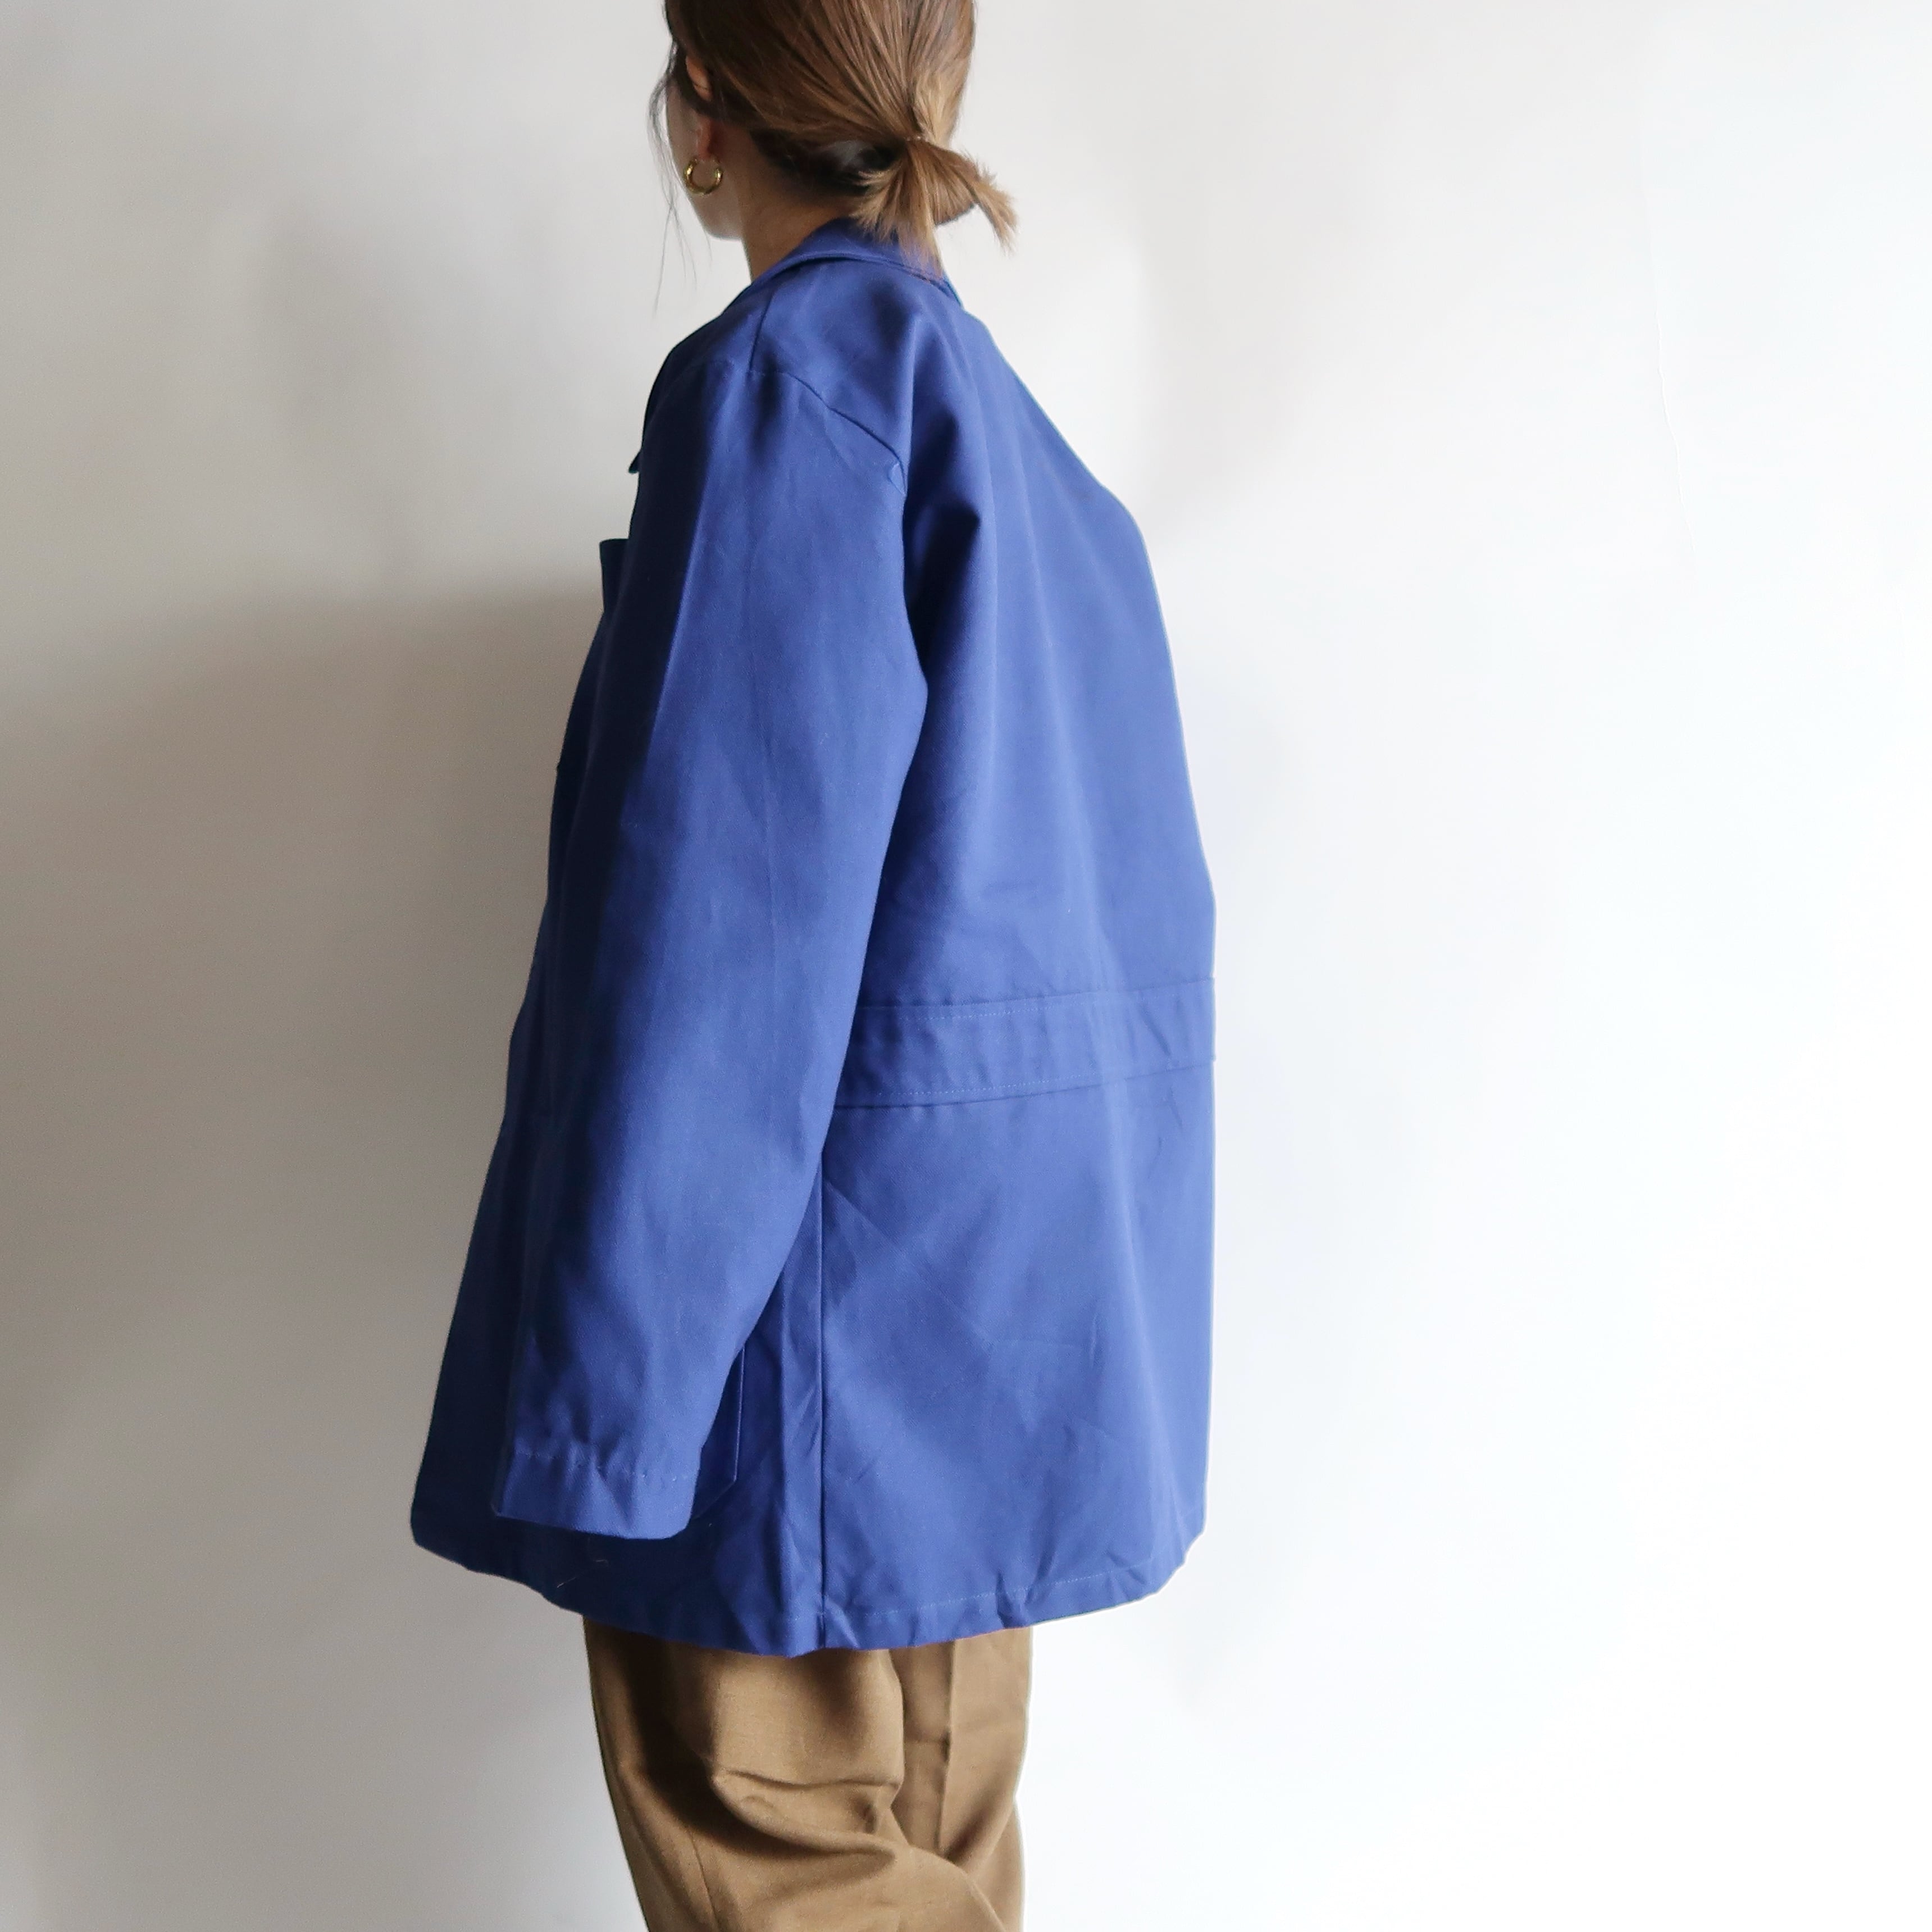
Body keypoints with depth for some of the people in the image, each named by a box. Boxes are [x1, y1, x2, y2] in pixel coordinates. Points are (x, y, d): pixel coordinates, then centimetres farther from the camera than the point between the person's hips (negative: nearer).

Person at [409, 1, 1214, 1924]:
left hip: (839, 1309, -9)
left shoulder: (784, 374, -12)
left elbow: (716, 915, -20)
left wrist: (592, 1403, -17)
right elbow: (1132, 895, 16)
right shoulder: (1005, 415, 14)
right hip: (1005, 1302, 9)